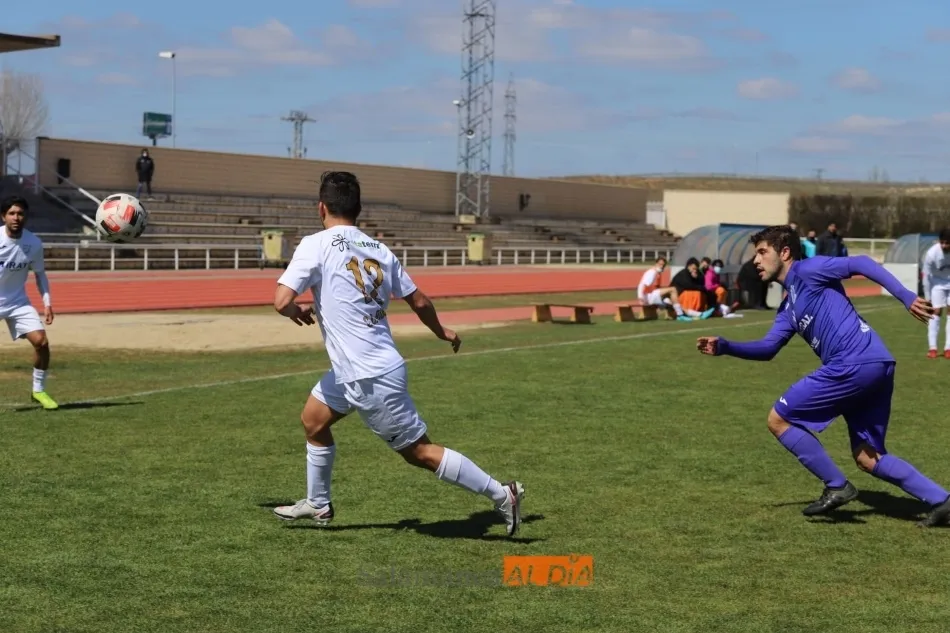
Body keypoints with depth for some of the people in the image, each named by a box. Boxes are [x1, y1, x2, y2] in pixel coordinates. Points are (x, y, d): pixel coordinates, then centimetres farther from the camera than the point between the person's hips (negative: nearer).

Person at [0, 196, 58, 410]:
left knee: (41, 342, -10)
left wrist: (47, 303, -2)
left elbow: (39, 273, 7)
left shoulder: (34, 243, -7)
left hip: (18, 302, 3)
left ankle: (38, 391, 8)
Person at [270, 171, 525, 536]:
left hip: (372, 380, -8)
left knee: (419, 452, 0)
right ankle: (318, 505, 36)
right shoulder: (379, 250, 6)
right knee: (313, 420, 24)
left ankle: (501, 495, 4)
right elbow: (419, 301, 12)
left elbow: (282, 301, -21)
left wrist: (300, 312, 3)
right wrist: (442, 332, 31)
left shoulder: (316, 245, -12)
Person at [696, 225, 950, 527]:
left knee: (778, 420, 0)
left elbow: (861, 263, -9)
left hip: (856, 363, -10)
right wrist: (724, 347, 9)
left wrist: (906, 296, -17)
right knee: (867, 458, 14)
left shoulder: (807, 270, 1)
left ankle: (836, 486, 3)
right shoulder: (789, 307, 27)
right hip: (875, 367, 10)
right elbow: (767, 348, 22)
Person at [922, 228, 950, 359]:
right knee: (936, 312, -7)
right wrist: (927, 298, -11)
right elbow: (926, 276, -17)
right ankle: (932, 348, -4)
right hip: (937, 282, -1)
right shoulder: (931, 254, -30)